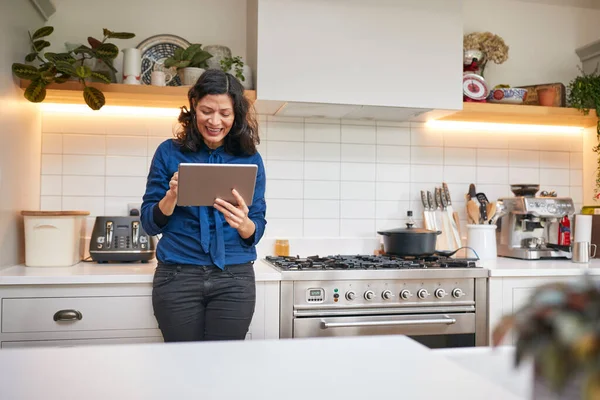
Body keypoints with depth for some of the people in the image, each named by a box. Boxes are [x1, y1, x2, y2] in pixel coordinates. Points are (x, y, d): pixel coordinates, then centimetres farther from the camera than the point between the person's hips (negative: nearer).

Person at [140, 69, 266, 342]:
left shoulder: (250, 159, 4)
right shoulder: (169, 153, 2)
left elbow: (257, 232, 3)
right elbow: (150, 223, 1)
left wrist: (243, 223, -20)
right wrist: (172, 196, -18)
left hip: (234, 280, 1)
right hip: (177, 278, 0)